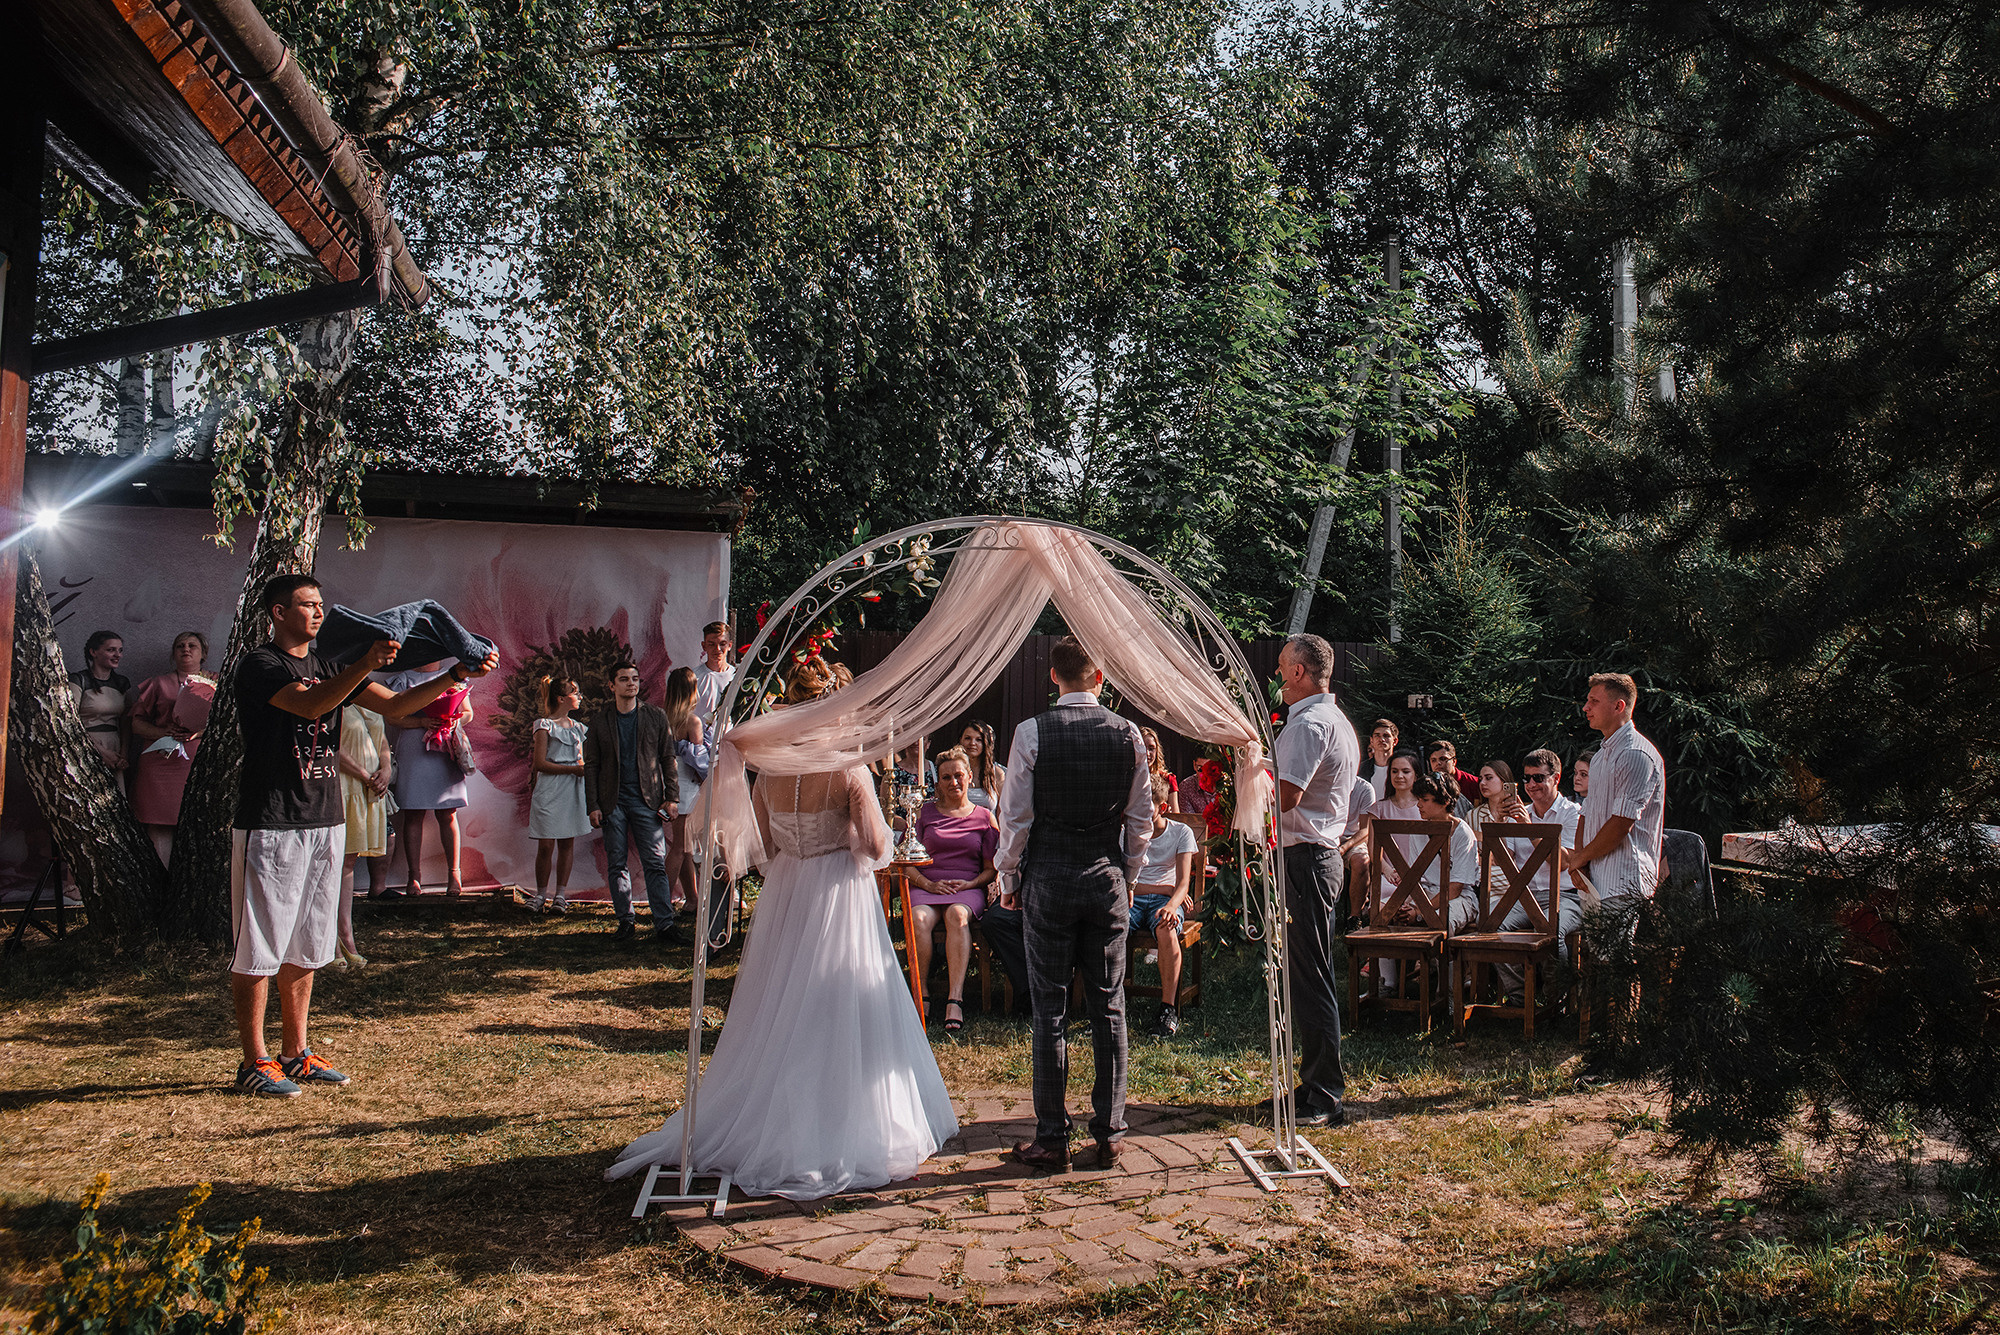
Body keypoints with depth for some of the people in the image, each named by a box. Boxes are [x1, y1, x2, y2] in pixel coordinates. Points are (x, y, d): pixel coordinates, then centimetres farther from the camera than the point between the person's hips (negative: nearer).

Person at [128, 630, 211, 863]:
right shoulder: (159, 684, 17)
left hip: (198, 764, 0)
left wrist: (200, 731, -8)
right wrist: (163, 732, -6)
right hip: (161, 763, 0)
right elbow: (136, 722, 13)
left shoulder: (213, 686, 17)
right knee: (160, 829, -8)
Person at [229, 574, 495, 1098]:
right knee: (259, 950, -1)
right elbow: (310, 704, -26)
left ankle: (296, 1054, 21)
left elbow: (394, 705, 6)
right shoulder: (259, 665, -8)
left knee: (305, 949, 13)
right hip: (269, 824, -7)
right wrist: (366, 664, -40)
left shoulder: (330, 666, 15)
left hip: (324, 820, 8)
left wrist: (456, 675, -6)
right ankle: (255, 1062, 7)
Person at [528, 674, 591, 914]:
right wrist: (572, 769, -14)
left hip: (573, 791, 5)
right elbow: (540, 763, -9)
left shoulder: (578, 727, 15)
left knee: (567, 843, 4)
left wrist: (584, 768, 0)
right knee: (546, 845, -5)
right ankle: (541, 894, 7)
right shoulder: (545, 725, -3)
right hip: (550, 791, -5)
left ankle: (560, 894, 10)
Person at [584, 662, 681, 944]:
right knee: (616, 864, 5)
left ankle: (664, 924, -6)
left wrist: (672, 798, 0)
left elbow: (669, 758, 7)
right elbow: (591, 765, 8)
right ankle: (626, 921, 14)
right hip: (613, 802, 2)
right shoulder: (600, 721, 7)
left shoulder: (655, 716, 6)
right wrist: (593, 806, 0)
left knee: (655, 863, -6)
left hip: (647, 799, -1)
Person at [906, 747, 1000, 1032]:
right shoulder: (925, 813, 17)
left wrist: (969, 884, -6)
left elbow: (991, 869, 14)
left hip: (968, 888, -1)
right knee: (920, 918, -35)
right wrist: (928, 884, -6)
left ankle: (954, 999, -46)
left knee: (957, 915, -37)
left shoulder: (984, 817, 15)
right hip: (926, 886, 1)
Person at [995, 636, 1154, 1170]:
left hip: (1047, 878, -2)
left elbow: (1016, 817, -6)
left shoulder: (1032, 732, -8)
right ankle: (1108, 1135, 16)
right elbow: (1142, 817, 5)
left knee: (1050, 1009, 4)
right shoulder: (1128, 734, 0)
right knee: (1109, 1007, 9)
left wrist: (1009, 877, 7)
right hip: (1108, 876, 3)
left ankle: (1051, 1140, 9)